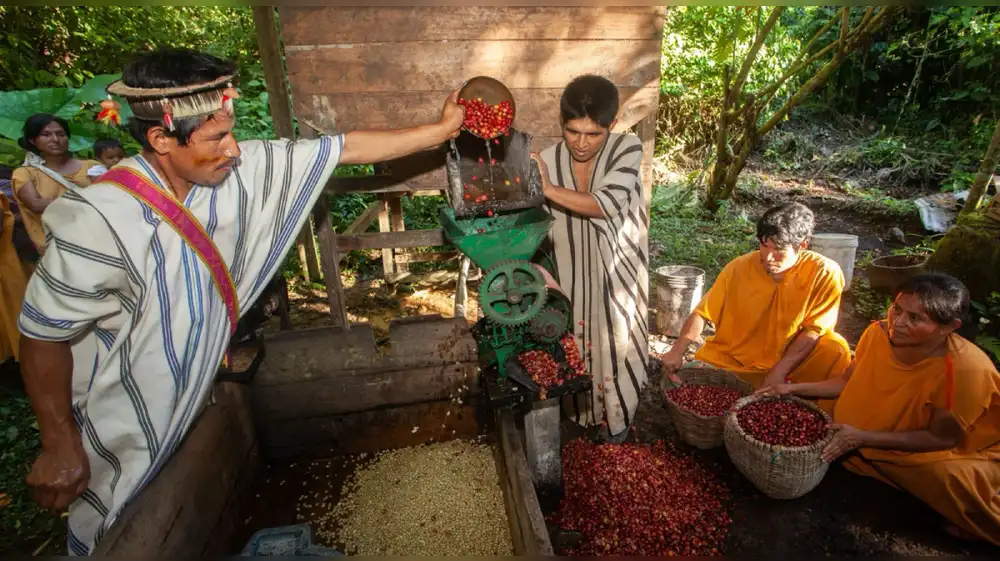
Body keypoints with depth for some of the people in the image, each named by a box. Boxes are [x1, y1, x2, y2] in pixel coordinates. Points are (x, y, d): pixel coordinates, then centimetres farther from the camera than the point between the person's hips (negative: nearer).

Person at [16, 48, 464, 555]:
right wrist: (59, 447, -11)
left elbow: (346, 147, -15)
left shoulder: (238, 171, -16)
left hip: (194, 404, 5)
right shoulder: (100, 221, -30)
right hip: (124, 437, -5)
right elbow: (44, 335, -19)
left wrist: (441, 130, -11)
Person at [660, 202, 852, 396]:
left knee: (835, 350, -26)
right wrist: (678, 351, -25)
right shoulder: (739, 268, -14)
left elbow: (813, 330, -13)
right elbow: (702, 313, -10)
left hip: (790, 358, 0)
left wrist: (779, 371, -21)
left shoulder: (825, 273, -18)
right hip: (730, 360, 1)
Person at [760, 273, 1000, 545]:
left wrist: (862, 438, -28)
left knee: (948, 480, -33)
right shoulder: (878, 333, -20)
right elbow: (849, 380, -1)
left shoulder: (965, 369, -32)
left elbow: (942, 438, -21)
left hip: (957, 449, -5)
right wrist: (795, 388, -10)